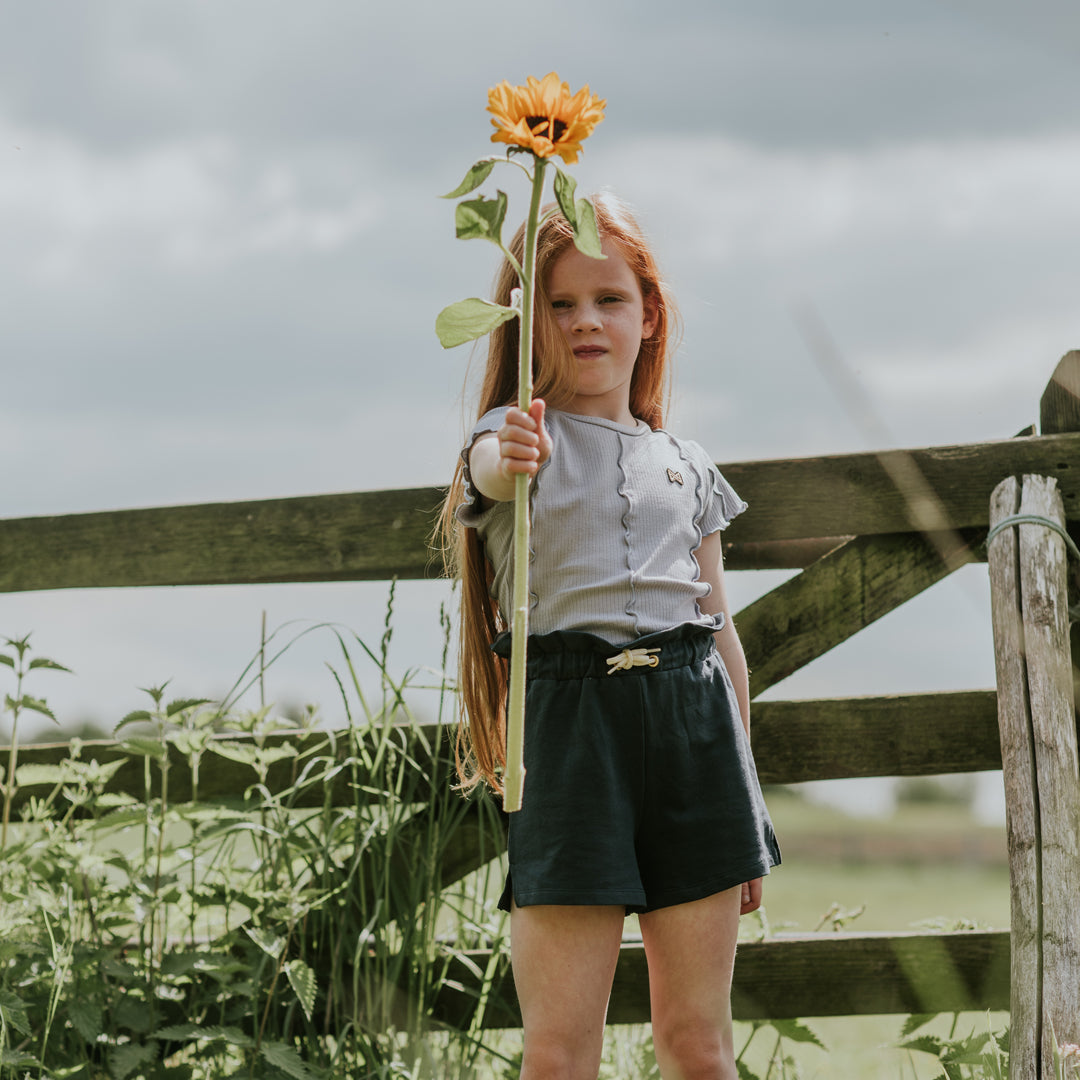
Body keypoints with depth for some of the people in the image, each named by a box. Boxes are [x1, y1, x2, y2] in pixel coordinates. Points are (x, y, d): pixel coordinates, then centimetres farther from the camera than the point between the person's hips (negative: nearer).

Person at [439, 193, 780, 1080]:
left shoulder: (685, 468, 17)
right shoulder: (514, 437, 4)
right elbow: (491, 471, -23)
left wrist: (745, 801, 16)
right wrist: (508, 461, -48)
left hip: (693, 715, 4)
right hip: (568, 715, -3)